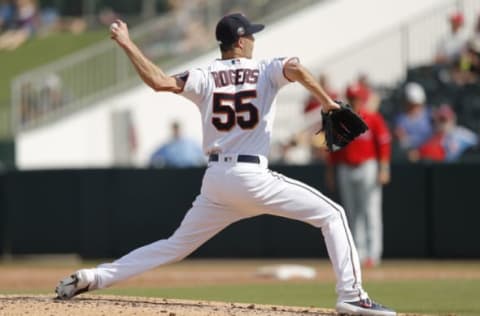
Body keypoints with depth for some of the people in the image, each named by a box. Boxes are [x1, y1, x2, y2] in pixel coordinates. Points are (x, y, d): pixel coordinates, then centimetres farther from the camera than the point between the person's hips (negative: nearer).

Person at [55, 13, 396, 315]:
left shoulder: (205, 78, 9)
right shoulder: (265, 70, 4)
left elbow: (160, 81, -8)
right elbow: (296, 69, -18)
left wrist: (128, 45, 1)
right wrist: (330, 105, -14)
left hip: (215, 180, 4)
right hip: (253, 176, -4)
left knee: (176, 245, 16)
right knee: (332, 214, 6)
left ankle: (93, 277, 6)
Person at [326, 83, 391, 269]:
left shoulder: (373, 119, 1)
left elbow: (384, 145, -2)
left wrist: (383, 170, -10)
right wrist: (330, 172, 12)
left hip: (368, 168, -4)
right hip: (345, 169, 4)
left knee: (370, 211, -8)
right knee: (351, 213, 4)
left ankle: (373, 253, -9)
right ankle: (358, 252, 8)